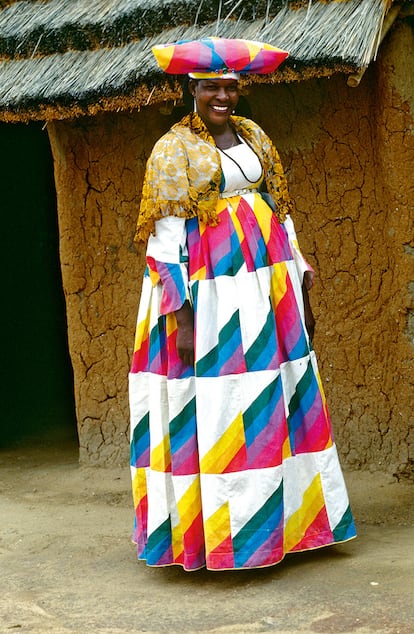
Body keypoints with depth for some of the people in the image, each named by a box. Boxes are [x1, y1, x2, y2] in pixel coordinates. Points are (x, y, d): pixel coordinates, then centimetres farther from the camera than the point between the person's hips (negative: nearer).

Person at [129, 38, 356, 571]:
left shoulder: (254, 137, 14)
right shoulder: (173, 151, -3)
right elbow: (165, 237, -9)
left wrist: (301, 289, 13)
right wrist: (180, 315, -16)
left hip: (267, 283, 6)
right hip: (212, 290, -6)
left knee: (275, 401, 9)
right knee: (220, 404, -5)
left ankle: (283, 517, 18)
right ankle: (222, 528, 2)